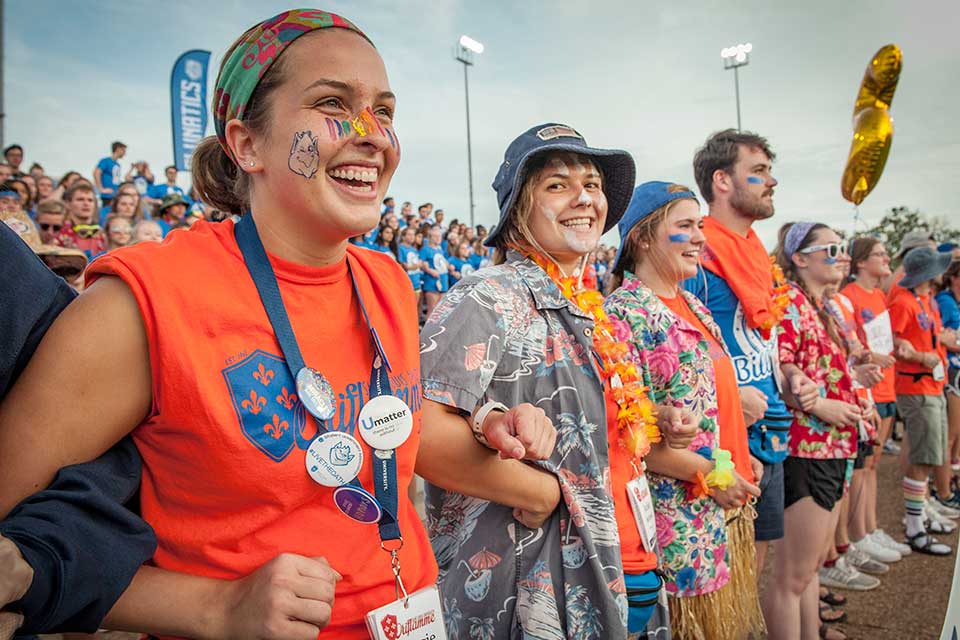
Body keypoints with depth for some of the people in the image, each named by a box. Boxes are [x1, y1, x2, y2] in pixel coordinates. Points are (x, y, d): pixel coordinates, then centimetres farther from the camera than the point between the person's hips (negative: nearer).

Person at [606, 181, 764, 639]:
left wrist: (741, 462, 10)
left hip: (726, 509, 8)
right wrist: (710, 472, -17)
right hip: (679, 517, -8)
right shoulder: (624, 314, -18)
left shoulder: (693, 305, 10)